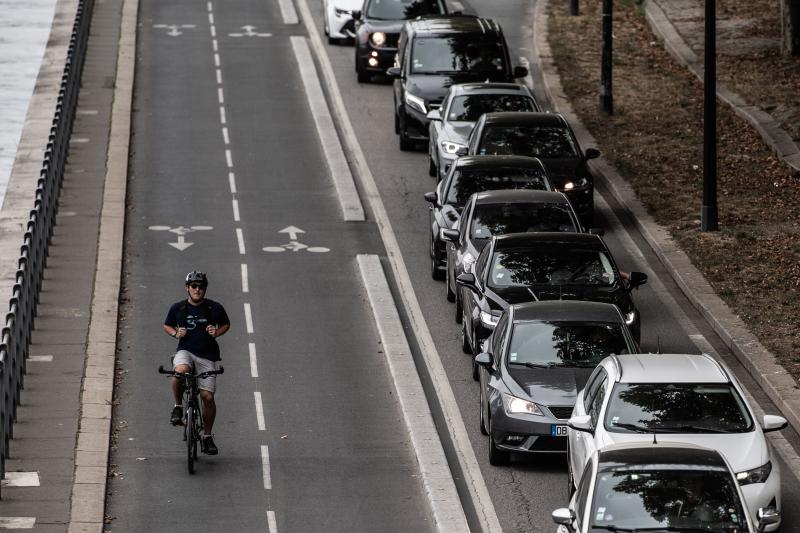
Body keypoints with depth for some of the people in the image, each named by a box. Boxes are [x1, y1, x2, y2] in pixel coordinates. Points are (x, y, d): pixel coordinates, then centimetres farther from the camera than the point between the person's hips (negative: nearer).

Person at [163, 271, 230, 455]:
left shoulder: (215, 308, 0)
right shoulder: (178, 308, 2)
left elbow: (226, 324, 16)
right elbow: (167, 326, 17)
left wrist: (217, 332, -5)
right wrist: (176, 333, -4)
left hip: (206, 355, 1)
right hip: (185, 351, -1)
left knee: (208, 396, -5)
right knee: (180, 371, -36)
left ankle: (207, 435, 16)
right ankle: (178, 406, -10)